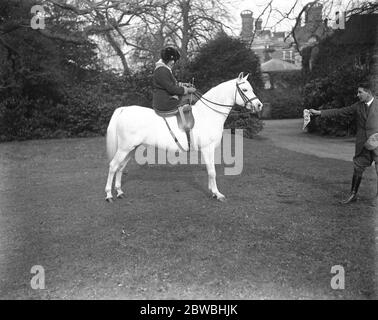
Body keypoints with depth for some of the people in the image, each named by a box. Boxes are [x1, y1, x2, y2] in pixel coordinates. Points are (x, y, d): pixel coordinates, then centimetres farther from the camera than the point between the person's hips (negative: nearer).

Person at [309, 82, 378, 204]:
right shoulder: (357, 106, 7)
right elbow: (339, 112, 3)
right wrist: (319, 112, -4)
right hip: (362, 144, 3)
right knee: (357, 168, 5)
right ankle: (353, 194, 13)